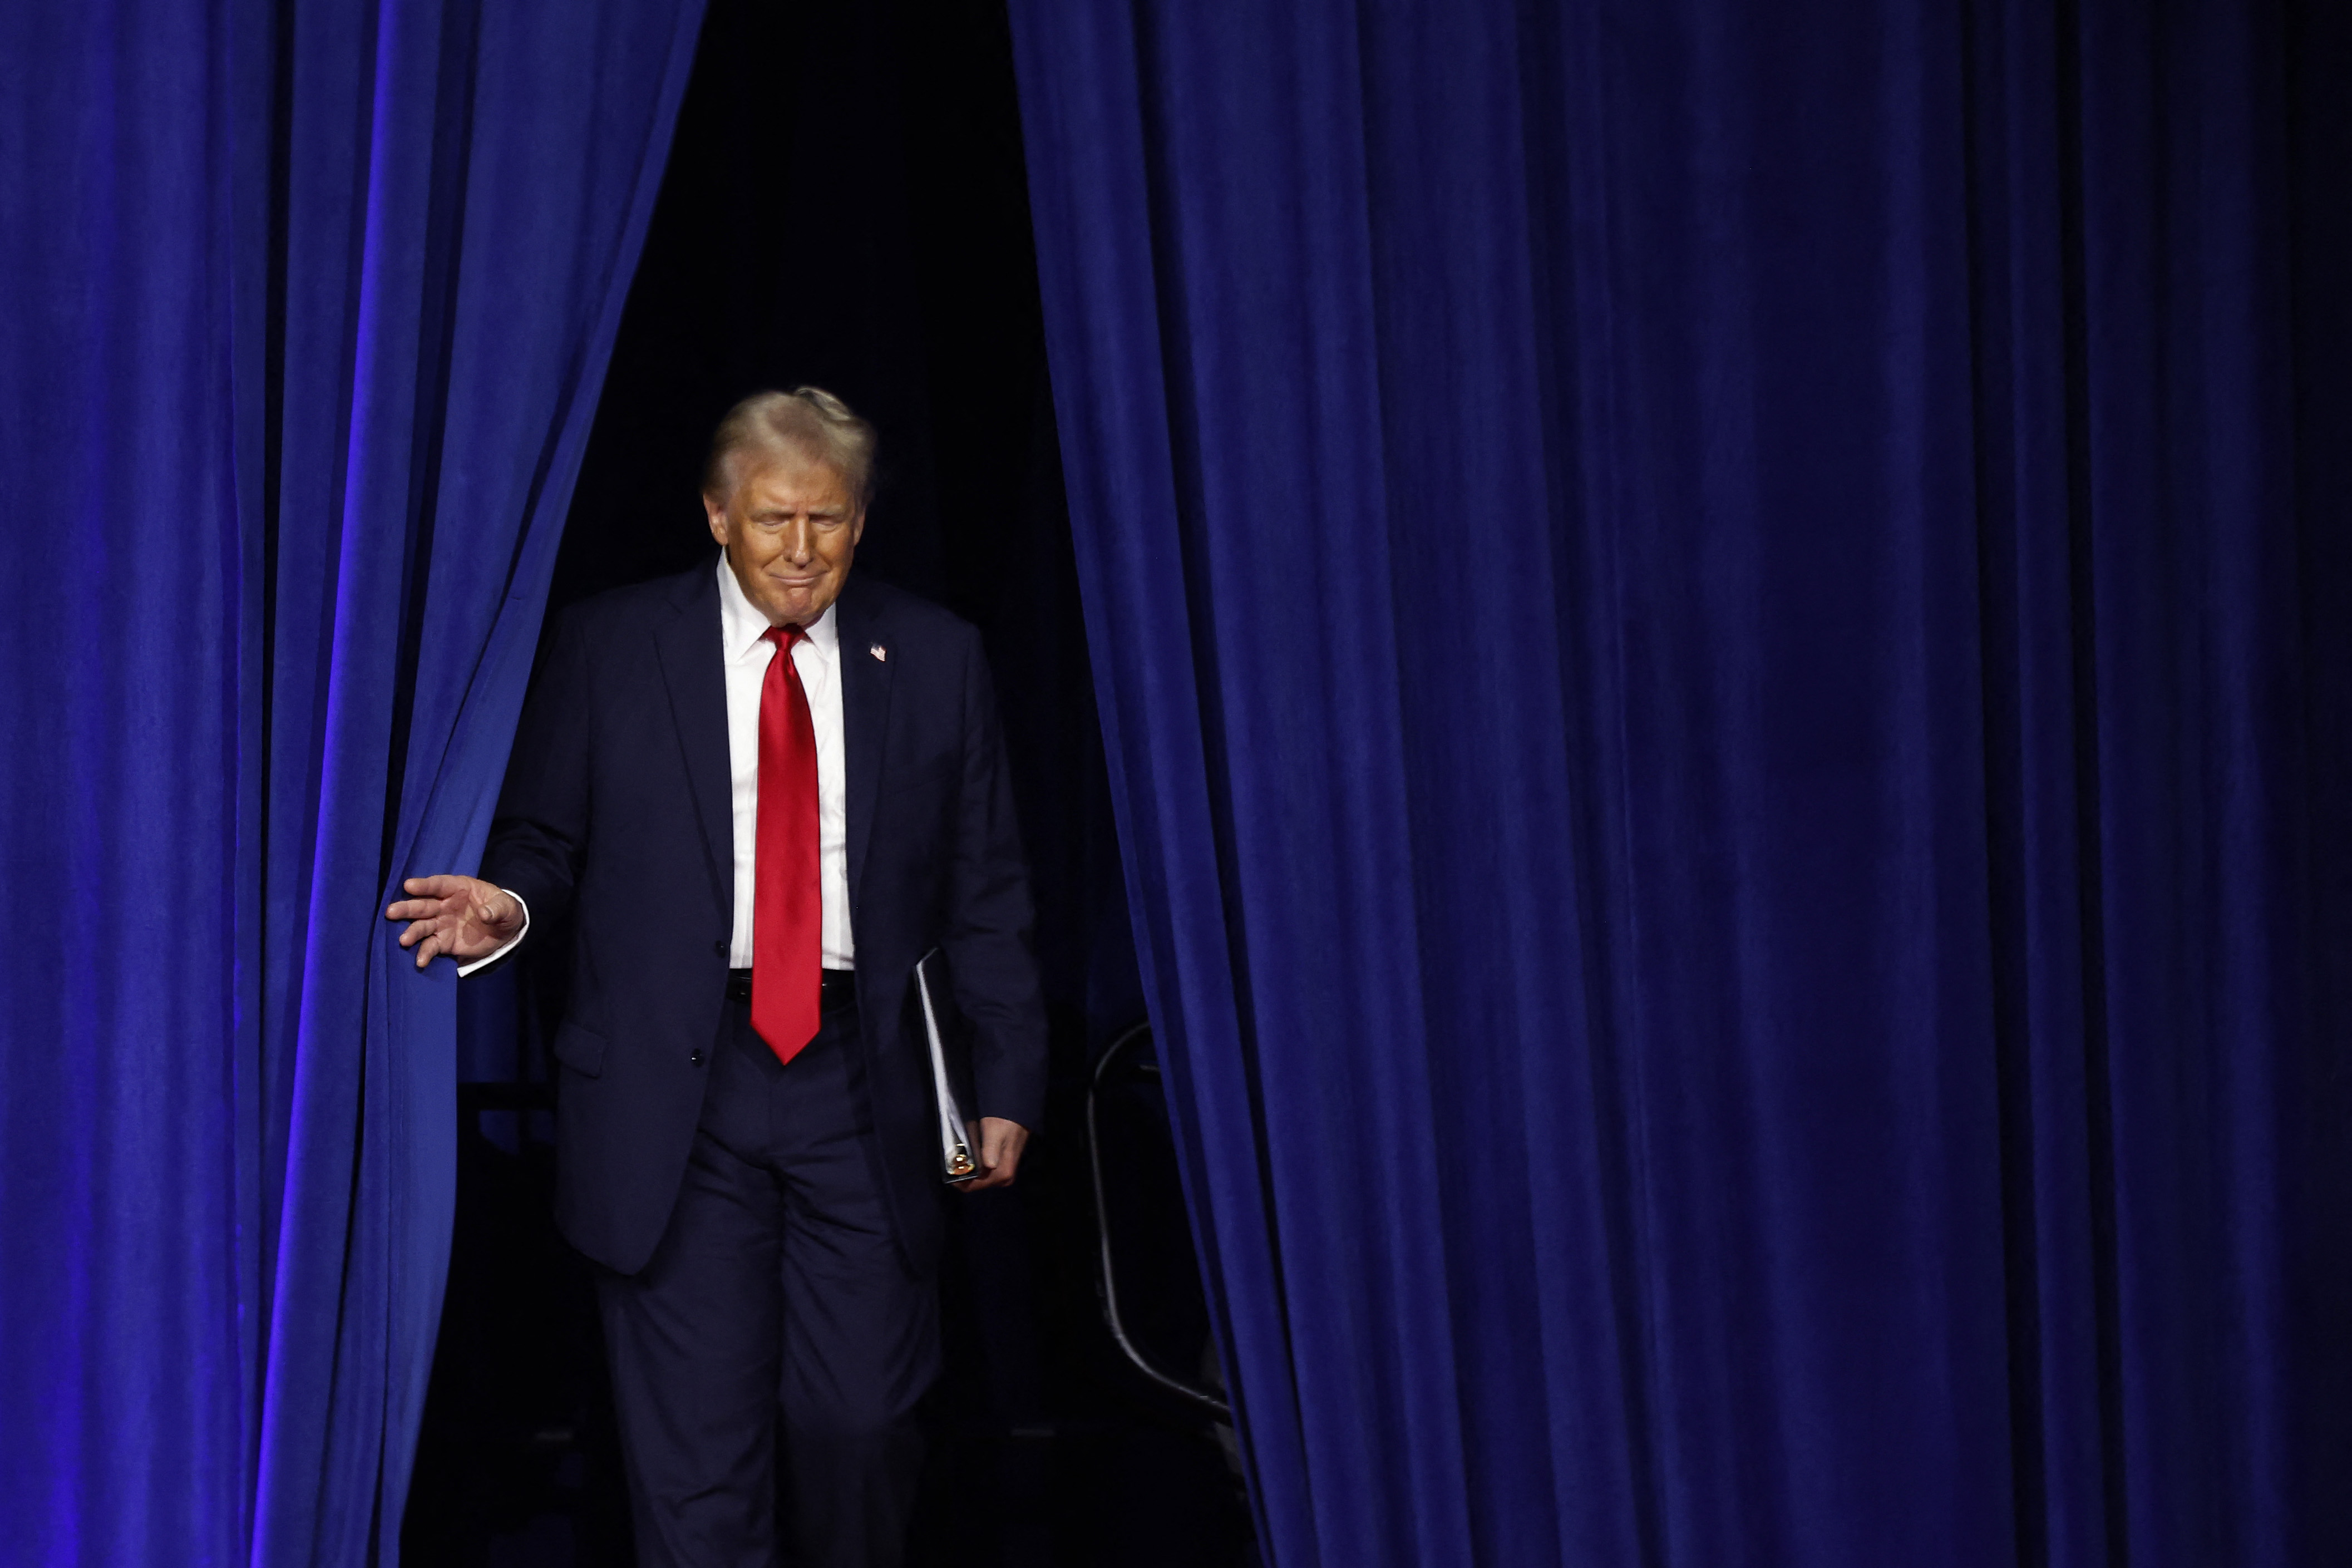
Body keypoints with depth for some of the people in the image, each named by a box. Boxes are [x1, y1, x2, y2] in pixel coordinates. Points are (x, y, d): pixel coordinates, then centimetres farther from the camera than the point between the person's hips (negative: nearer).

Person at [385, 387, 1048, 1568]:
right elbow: (546, 836, 7)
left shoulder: (934, 659, 6)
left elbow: (985, 892, 8)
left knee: (863, 1417, 3)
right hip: (677, 1087, -1)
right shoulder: (609, 649, 3)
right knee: (695, 1437, 0)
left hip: (863, 1083, 1)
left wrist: (1008, 1082, 3)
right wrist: (509, 902, -16)